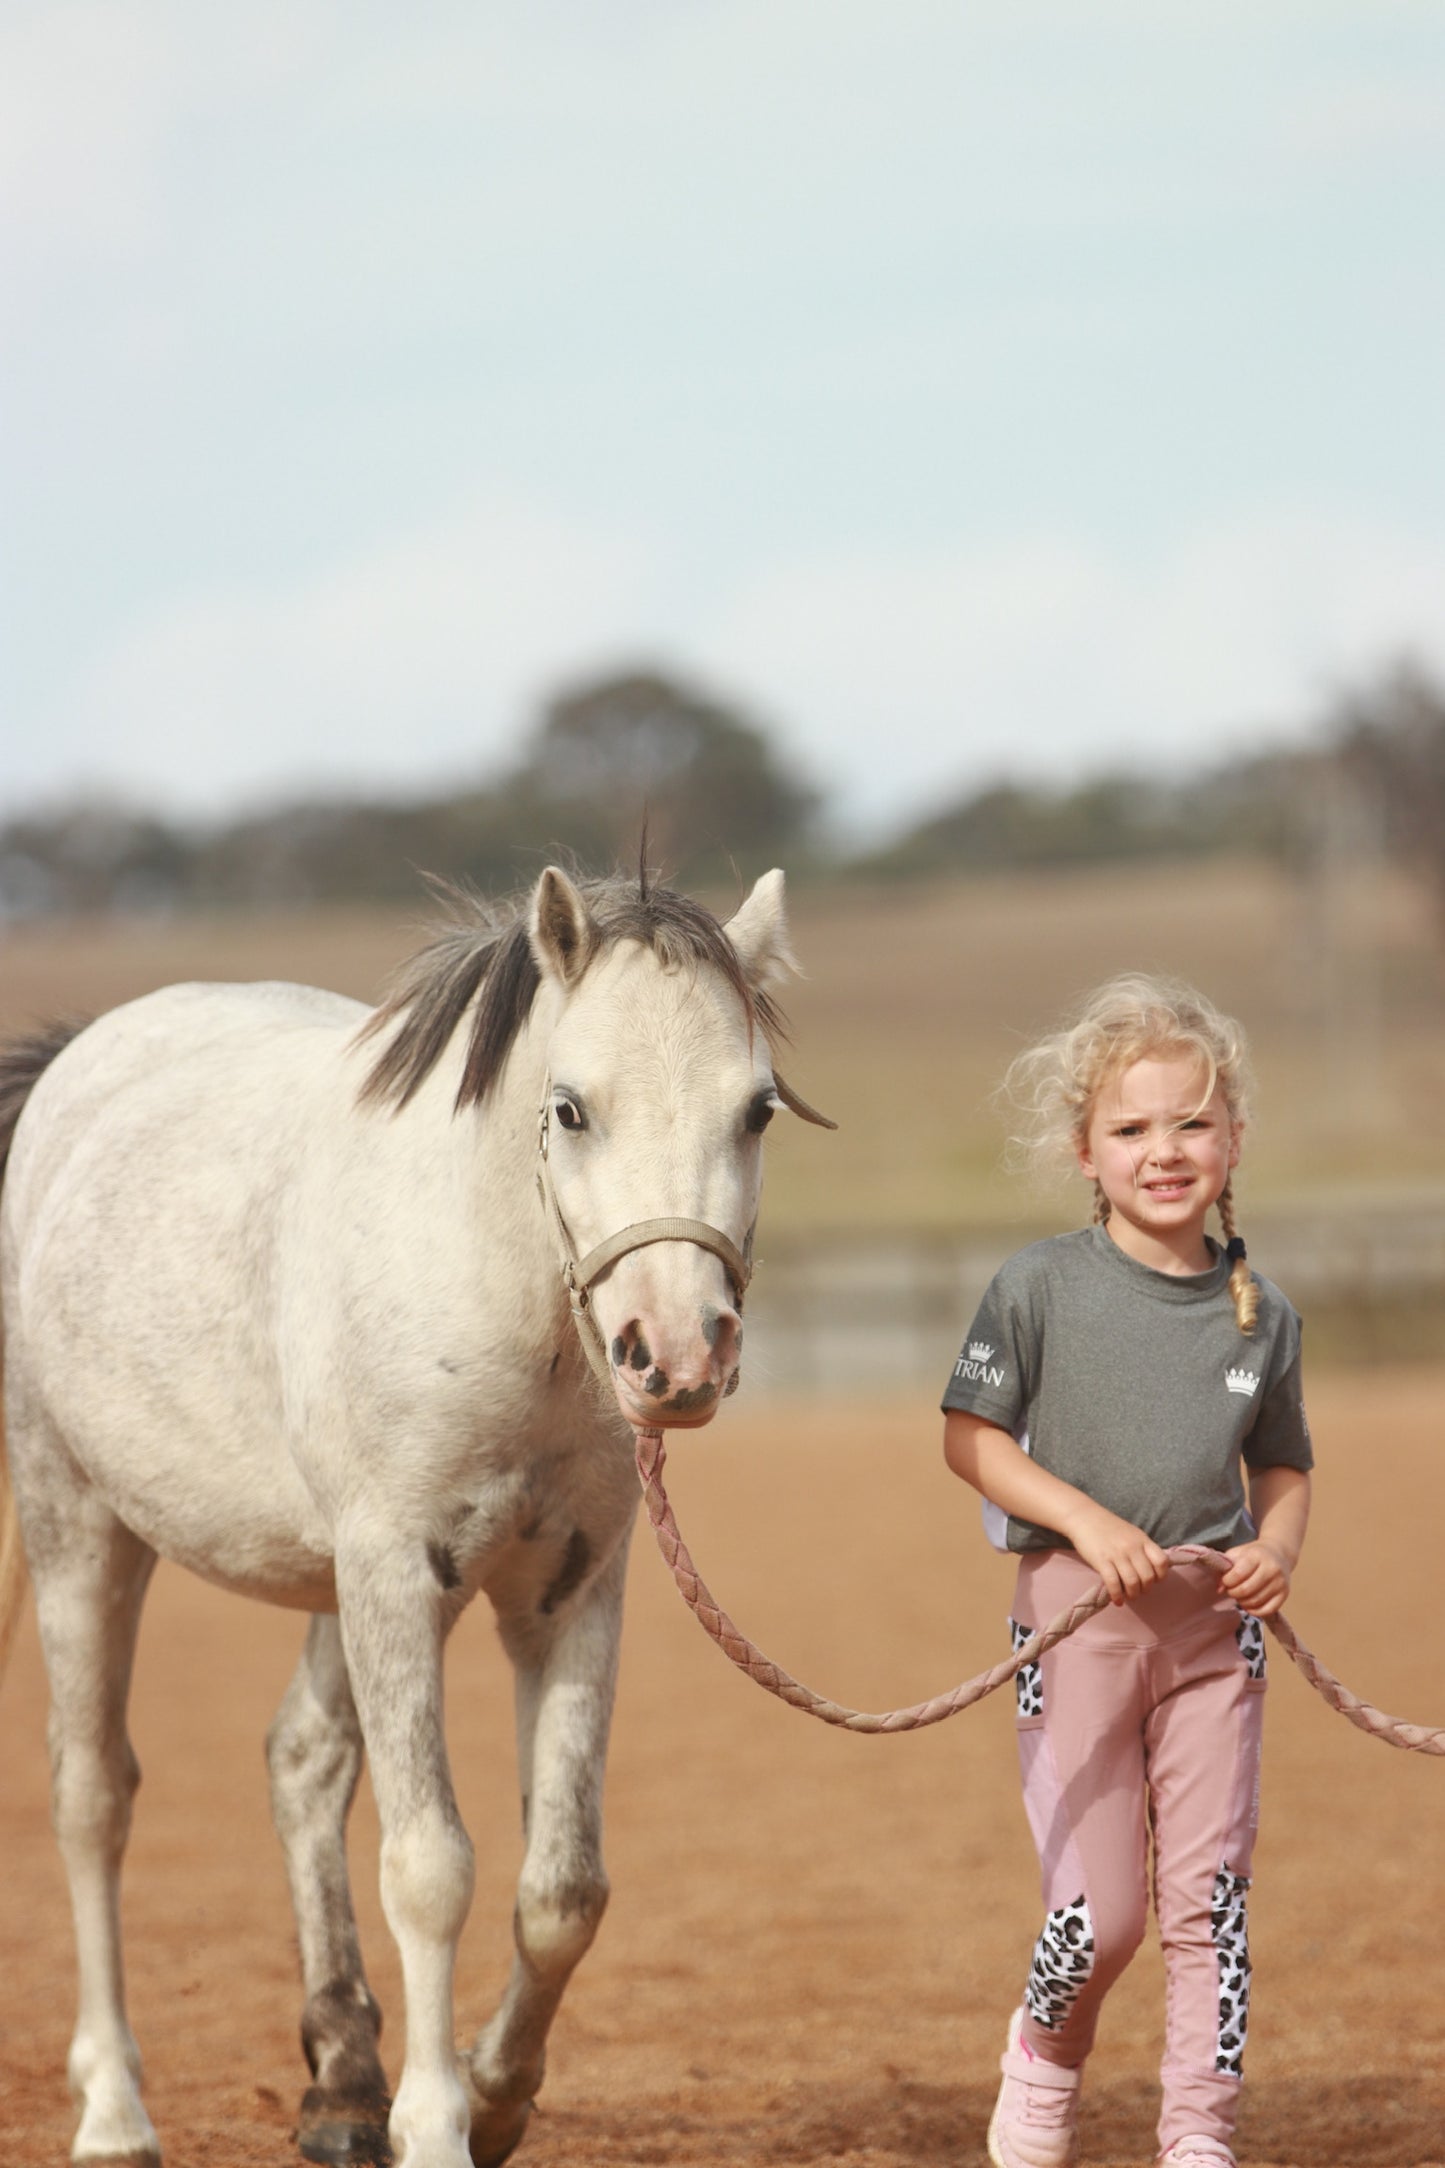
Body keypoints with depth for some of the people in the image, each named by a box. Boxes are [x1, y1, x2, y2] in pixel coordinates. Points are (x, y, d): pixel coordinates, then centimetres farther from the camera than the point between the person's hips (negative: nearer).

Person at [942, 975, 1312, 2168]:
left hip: (1215, 1622, 3)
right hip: (1079, 1615, -3)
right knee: (1100, 1911, -4)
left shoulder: (1261, 1310, 6)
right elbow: (969, 1437, -3)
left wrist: (1279, 1545, -4)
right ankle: (1042, 2069, 25)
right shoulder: (1044, 1285, -5)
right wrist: (1086, 1520, -16)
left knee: (1211, 1896, 1)